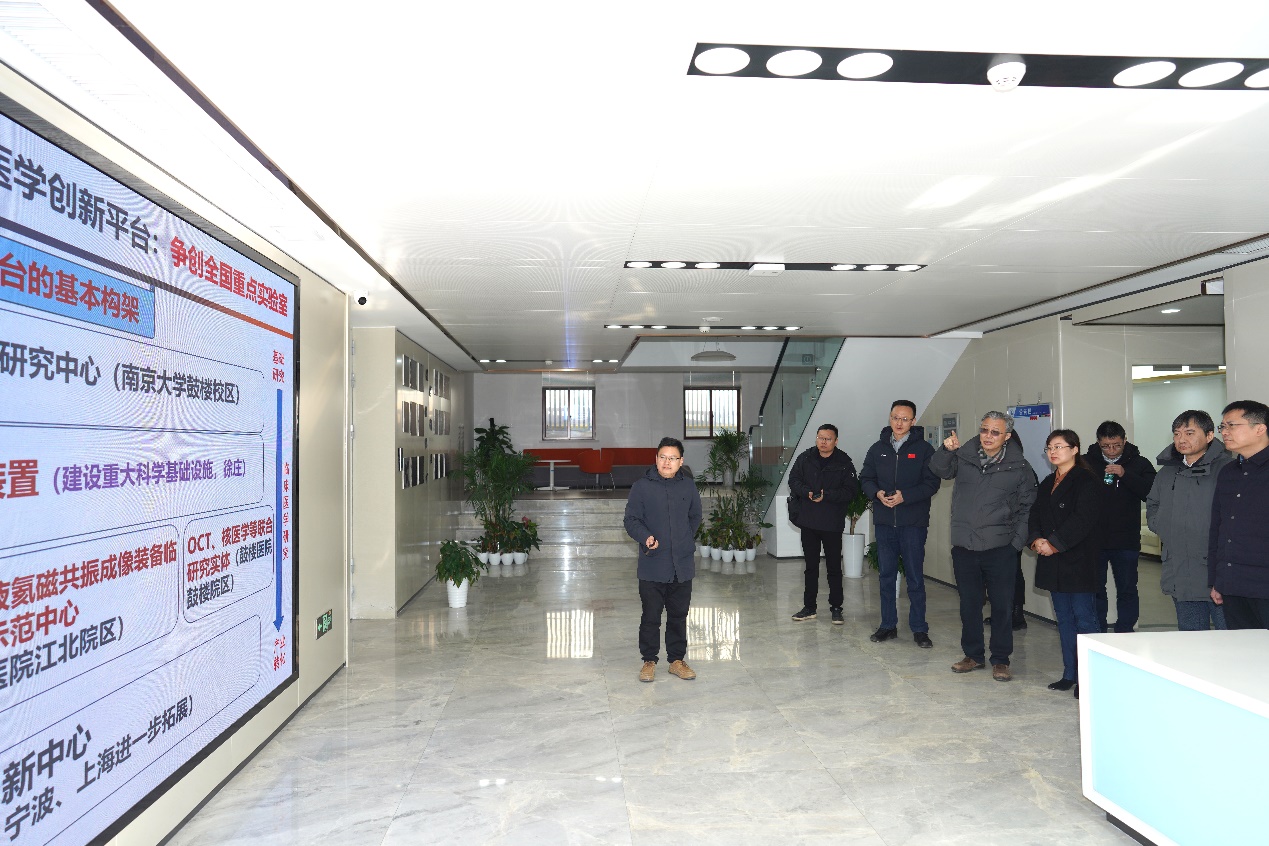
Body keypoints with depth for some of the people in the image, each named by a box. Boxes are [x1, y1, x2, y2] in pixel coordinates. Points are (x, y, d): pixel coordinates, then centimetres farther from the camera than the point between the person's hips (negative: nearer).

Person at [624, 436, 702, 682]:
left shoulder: (689, 486, 5)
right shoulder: (642, 486, -5)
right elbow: (631, 520, -5)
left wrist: (687, 540, 13)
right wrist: (646, 537, -21)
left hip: (682, 565, 3)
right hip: (652, 565, -3)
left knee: (679, 615, 12)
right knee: (651, 616, 4)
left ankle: (677, 660, 26)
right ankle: (649, 661, 19)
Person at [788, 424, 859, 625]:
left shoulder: (844, 462, -5)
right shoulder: (805, 458, 5)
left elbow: (851, 490, -8)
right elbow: (793, 480, 6)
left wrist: (826, 495, -20)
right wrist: (807, 492, -13)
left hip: (833, 523, -3)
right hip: (808, 521, 3)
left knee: (834, 567, 4)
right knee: (811, 565, 12)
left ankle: (836, 608, 16)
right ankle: (809, 607, 21)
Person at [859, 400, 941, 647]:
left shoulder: (923, 449, -2)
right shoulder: (878, 449, 9)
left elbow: (932, 482, -7)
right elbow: (865, 478, 11)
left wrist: (905, 496, -18)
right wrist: (877, 493, -10)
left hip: (913, 523, -3)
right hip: (884, 522, 4)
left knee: (915, 577, 2)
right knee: (886, 575, 11)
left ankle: (919, 628, 11)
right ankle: (888, 625, 21)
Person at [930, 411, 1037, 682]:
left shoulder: (1019, 467, -1)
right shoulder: (963, 455, 3)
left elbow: (1027, 507, 4)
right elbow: (939, 470, 0)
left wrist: (1017, 541, -3)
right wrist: (946, 450, -19)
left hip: (1000, 548, -2)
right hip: (964, 546, 2)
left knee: (1001, 606, 4)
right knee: (969, 604, 13)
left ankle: (1000, 660, 19)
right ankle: (973, 654, 27)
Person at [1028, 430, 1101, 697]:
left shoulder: (1087, 481, -7)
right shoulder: (1047, 484, 17)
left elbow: (1082, 519, -17)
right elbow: (1035, 516, 12)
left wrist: (1054, 544, -18)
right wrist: (1036, 540, -7)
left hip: (1079, 560, -7)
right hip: (1053, 563, 7)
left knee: (1083, 617, -6)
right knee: (1064, 617, 11)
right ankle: (1070, 674, 18)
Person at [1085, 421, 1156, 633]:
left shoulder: (1139, 464, 1)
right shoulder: (1087, 463, 2)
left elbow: (1152, 494, -13)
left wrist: (1125, 475, -22)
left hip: (1126, 541, 0)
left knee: (1127, 590, 7)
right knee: (1095, 589, 8)